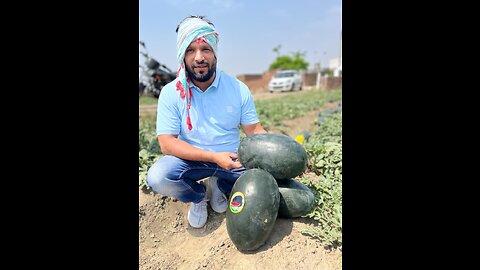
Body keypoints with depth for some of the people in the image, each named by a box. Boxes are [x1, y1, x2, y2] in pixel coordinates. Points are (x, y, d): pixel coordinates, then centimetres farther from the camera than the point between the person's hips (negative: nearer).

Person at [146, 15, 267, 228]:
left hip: (231, 160, 2)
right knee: (158, 178, -29)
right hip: (190, 160, -1)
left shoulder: (238, 89, -7)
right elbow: (167, 143, -15)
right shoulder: (171, 93, -10)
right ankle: (198, 195, 6)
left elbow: (254, 130, -4)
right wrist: (214, 157, -26)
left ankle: (220, 186, 12)